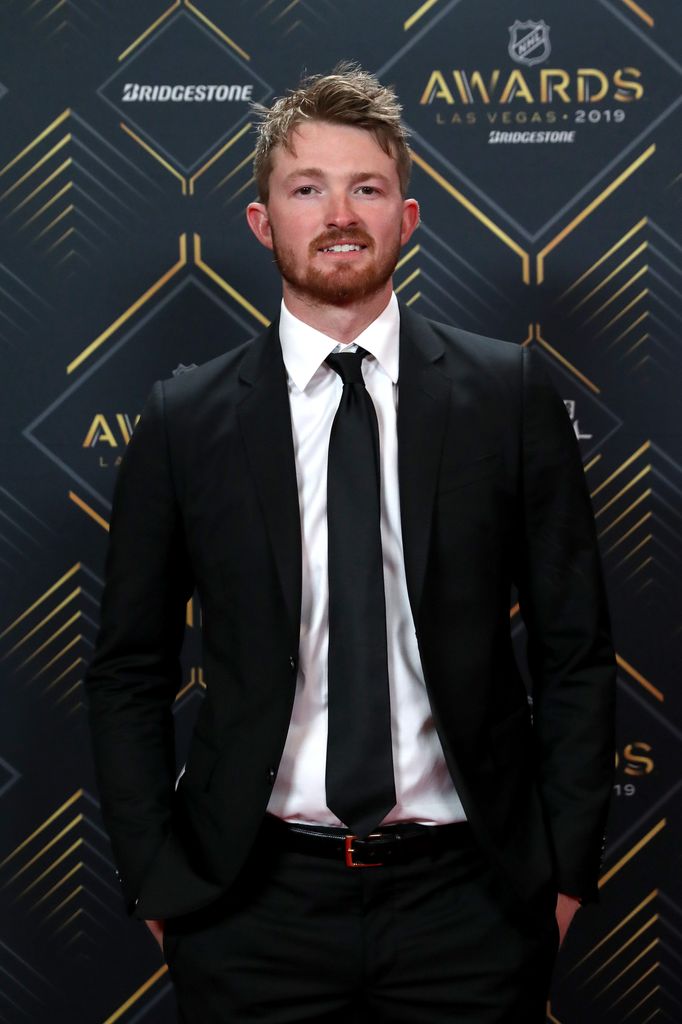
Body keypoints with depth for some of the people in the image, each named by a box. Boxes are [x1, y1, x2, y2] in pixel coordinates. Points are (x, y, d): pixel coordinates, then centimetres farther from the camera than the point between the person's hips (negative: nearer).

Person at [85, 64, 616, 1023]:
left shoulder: (508, 392, -1)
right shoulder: (184, 420, -1)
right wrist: (157, 882, 0)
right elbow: (129, 673, 5)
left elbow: (575, 649, 2)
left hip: (468, 898, 0)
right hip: (255, 906, 0)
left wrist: (566, 867, -1)